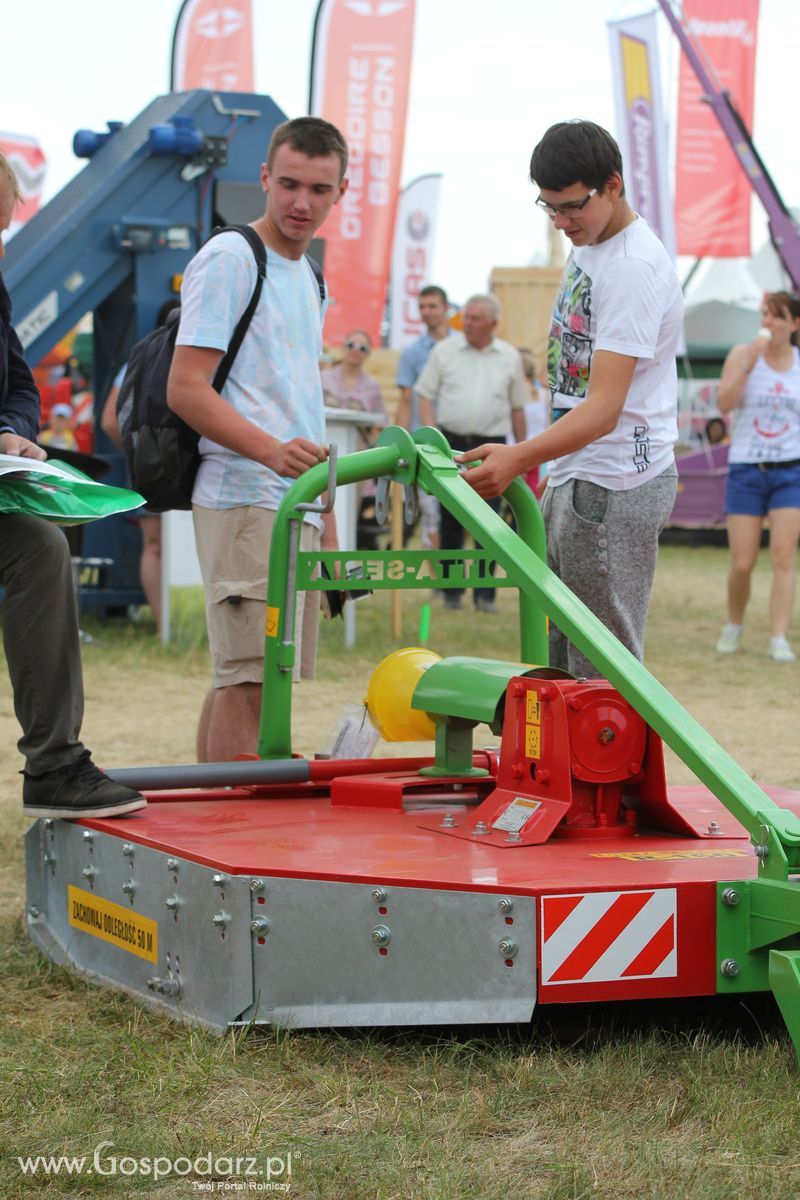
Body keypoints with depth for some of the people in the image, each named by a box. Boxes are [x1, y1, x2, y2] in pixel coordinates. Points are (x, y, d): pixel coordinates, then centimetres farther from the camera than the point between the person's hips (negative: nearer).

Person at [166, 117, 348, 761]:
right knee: (249, 679, -13)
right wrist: (273, 451, -27)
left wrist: (328, 528, 21)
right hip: (247, 500, -8)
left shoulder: (307, 277, 21)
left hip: (298, 506, 9)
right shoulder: (229, 259, -6)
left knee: (239, 679, 9)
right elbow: (186, 389, -13)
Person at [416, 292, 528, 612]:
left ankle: (485, 593, 1)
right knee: (451, 519, 3)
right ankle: (452, 590, 13)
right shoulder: (445, 351, 4)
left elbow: (518, 408, 13)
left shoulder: (510, 357, 8)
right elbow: (426, 395, 4)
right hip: (451, 442, 0)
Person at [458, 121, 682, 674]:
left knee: (603, 668, -9)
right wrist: (534, 462, 20)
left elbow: (605, 407, -27)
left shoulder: (634, 267, -19)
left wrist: (519, 458, -39)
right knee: (557, 655, 12)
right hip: (572, 477, 10)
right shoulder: (588, 246, 13)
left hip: (613, 488, -10)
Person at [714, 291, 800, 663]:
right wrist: (749, 364, -21)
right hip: (746, 468, -1)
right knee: (742, 563, -2)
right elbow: (724, 403, -14)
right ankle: (733, 625, 23)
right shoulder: (743, 354, -1)